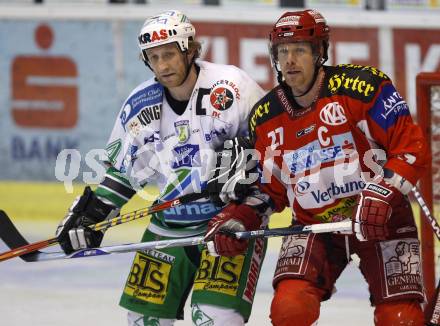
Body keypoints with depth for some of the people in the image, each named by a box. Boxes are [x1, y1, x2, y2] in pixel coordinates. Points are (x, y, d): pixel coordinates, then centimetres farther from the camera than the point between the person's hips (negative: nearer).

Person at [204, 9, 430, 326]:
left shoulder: (361, 86, -15)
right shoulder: (265, 119, 2)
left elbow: (412, 146, -14)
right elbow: (268, 189, 13)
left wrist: (383, 192, -27)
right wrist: (236, 220, -5)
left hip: (380, 220, -3)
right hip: (313, 226, 3)